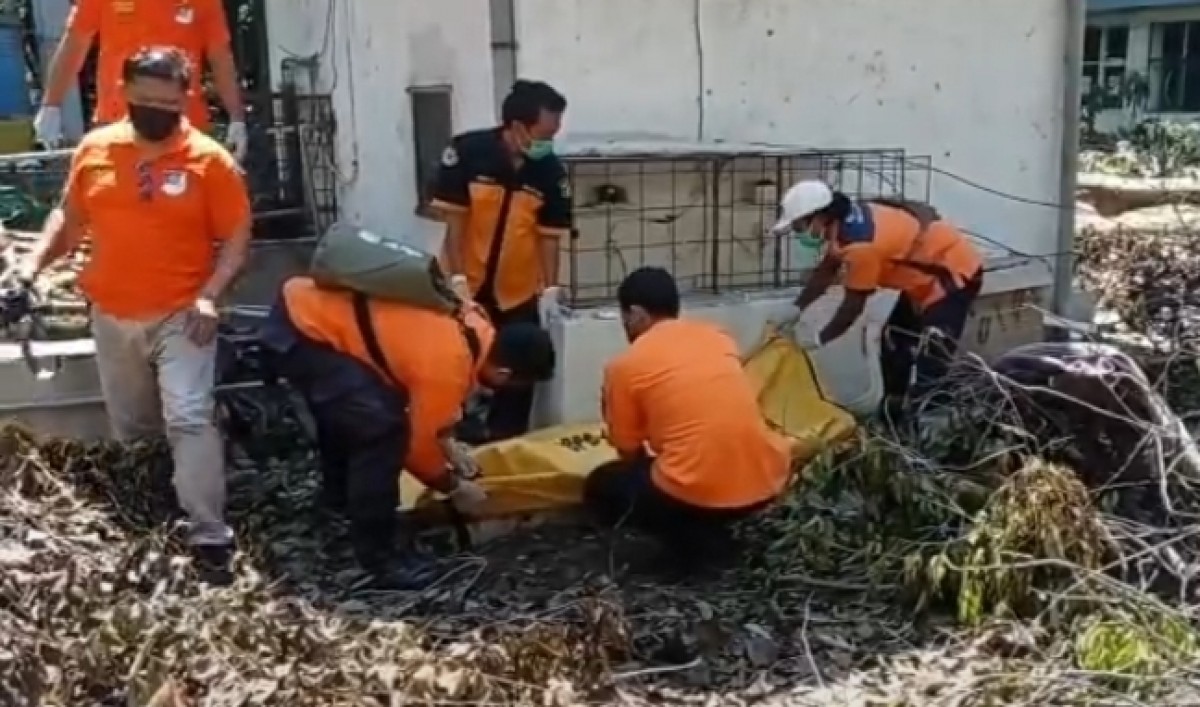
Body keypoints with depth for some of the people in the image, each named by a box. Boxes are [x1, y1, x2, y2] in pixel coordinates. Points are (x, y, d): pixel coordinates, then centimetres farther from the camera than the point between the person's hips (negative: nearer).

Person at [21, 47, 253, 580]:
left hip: (180, 315, -4)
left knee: (189, 420, -15)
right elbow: (69, 216, 15)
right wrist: (35, 262, 0)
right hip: (112, 318, 4)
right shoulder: (94, 150, 3)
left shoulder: (209, 160, -9)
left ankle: (209, 534, -11)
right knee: (131, 430, 17)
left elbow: (237, 238, -6)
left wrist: (209, 295, -18)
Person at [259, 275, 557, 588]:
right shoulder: (449, 366, -22)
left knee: (346, 415, 29)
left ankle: (341, 509, 50)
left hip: (306, 304, 10)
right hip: (301, 330, -10)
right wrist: (454, 487, 5)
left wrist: (447, 442, 22)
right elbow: (417, 444, -10)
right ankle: (376, 556, -3)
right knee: (380, 430, -15)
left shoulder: (474, 327, 4)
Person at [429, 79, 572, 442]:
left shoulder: (551, 171, -11)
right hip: (466, 285, -2)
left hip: (519, 291, 2)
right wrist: (458, 278, -16)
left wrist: (550, 288, -12)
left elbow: (549, 234, -4)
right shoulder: (467, 152, -17)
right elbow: (454, 219, -12)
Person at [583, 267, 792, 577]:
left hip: (696, 492, -6)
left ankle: (690, 542, 5)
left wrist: (652, 458, 32)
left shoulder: (625, 365, 0)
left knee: (601, 488, 21)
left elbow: (629, 452, 8)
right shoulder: (717, 336, 15)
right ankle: (712, 534, 19)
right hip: (766, 480, 6)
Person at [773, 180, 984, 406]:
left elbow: (853, 306, -22)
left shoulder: (861, 244, -32)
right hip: (929, 271, 11)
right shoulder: (848, 220, -4)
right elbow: (825, 272, 10)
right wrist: (796, 309, 5)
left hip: (955, 273, -11)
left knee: (929, 364, -17)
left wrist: (819, 339, -10)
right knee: (895, 342, 18)